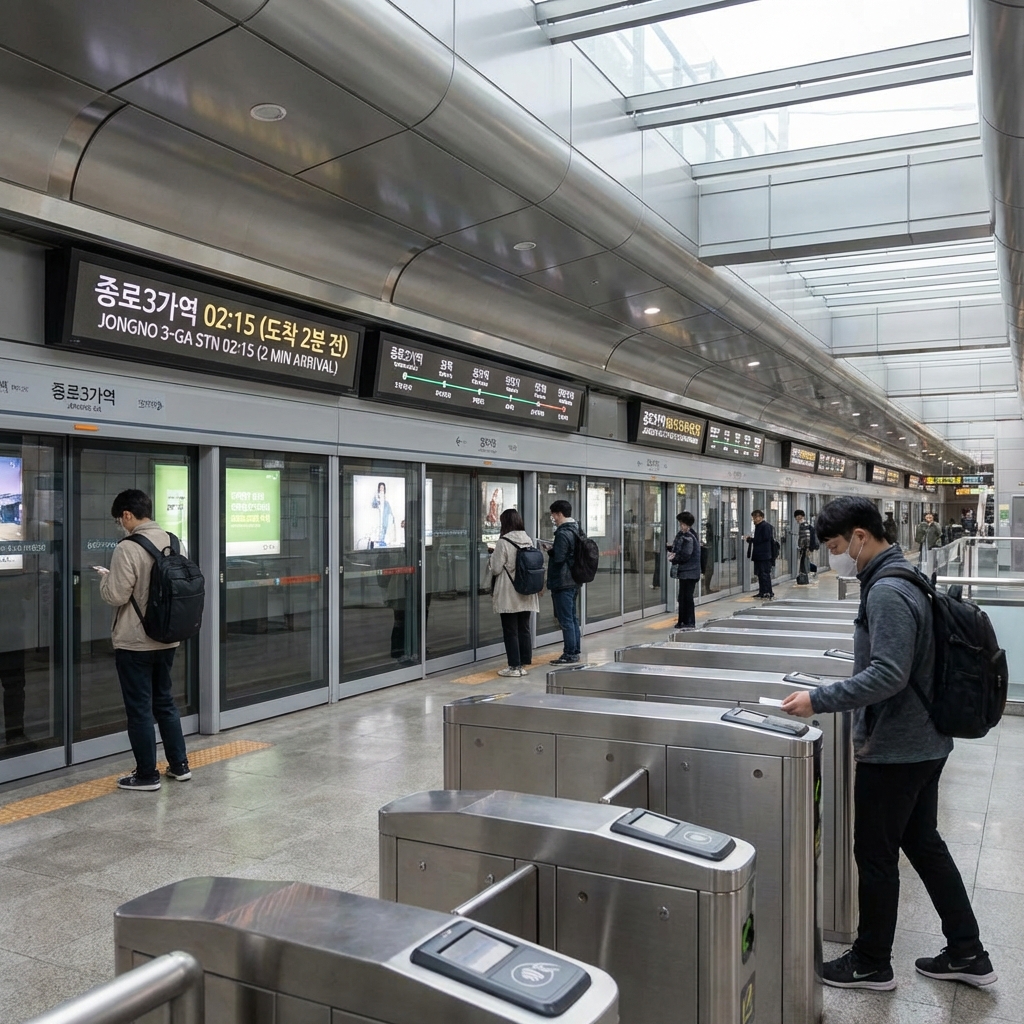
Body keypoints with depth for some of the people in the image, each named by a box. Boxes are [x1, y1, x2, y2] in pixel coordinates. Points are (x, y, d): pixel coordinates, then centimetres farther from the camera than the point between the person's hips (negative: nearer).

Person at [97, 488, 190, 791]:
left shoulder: (127, 548, -19)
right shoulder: (172, 542, 2)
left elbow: (116, 596, -19)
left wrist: (105, 577, 2)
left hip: (134, 642, -7)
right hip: (166, 639, 7)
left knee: (139, 709, 4)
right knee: (164, 701, 19)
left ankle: (147, 774, 13)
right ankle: (179, 765, 25)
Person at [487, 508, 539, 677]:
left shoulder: (503, 542, -14)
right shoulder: (528, 540, 4)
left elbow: (495, 569, -13)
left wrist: (493, 556, 6)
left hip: (508, 596, -6)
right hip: (526, 595, 6)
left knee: (510, 631, 2)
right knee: (524, 629, 12)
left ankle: (514, 666, 4)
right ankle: (525, 664, 16)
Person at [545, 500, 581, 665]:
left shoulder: (563, 534, -19)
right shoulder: (575, 531, 12)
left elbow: (558, 558, -23)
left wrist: (550, 550, -5)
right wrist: (554, 549, 10)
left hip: (562, 582, -10)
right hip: (573, 581, 10)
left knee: (566, 620, -4)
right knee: (573, 618, 15)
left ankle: (569, 654, 0)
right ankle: (575, 652, 22)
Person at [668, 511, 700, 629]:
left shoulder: (689, 537, -18)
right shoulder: (682, 535, 11)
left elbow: (685, 556, -21)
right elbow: (680, 550, 15)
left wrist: (674, 559, -8)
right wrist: (671, 547, -4)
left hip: (689, 572, -10)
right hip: (684, 571, 10)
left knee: (687, 597, -5)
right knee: (683, 597, 14)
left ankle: (690, 622, 1)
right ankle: (683, 621, 21)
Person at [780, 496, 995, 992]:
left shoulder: (886, 592, -22)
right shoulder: (906, 578, 9)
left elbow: (887, 675, -29)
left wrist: (819, 700, -24)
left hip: (893, 748, -10)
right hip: (925, 741, 10)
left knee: (876, 856, 5)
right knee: (923, 842, 21)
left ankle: (872, 964, 21)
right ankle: (966, 953, 31)